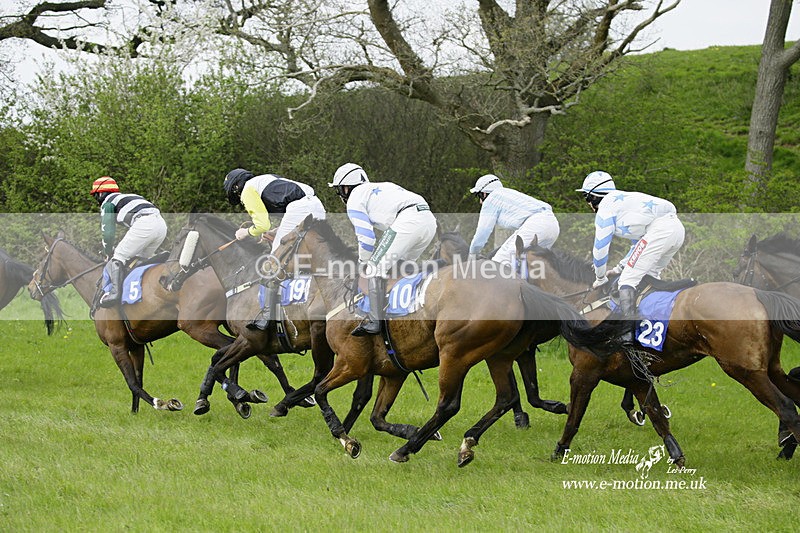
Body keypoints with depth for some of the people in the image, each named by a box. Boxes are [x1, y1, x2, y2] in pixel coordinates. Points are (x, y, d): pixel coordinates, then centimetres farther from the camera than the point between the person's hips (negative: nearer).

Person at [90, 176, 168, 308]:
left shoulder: (107, 203, 15)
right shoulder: (127, 197, 39)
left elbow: (108, 233, 7)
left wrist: (109, 253, 20)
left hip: (144, 223, -8)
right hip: (162, 224, 8)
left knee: (118, 258, -4)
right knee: (142, 258, 23)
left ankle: (116, 292, -19)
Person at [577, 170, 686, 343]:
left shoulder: (605, 208, 6)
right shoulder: (623, 200, 34)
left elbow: (600, 248, 6)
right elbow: (640, 243, 38)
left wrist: (600, 279, 19)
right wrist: (620, 267, 35)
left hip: (659, 230, -9)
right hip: (677, 227, 9)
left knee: (627, 280, -7)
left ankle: (627, 334, -18)